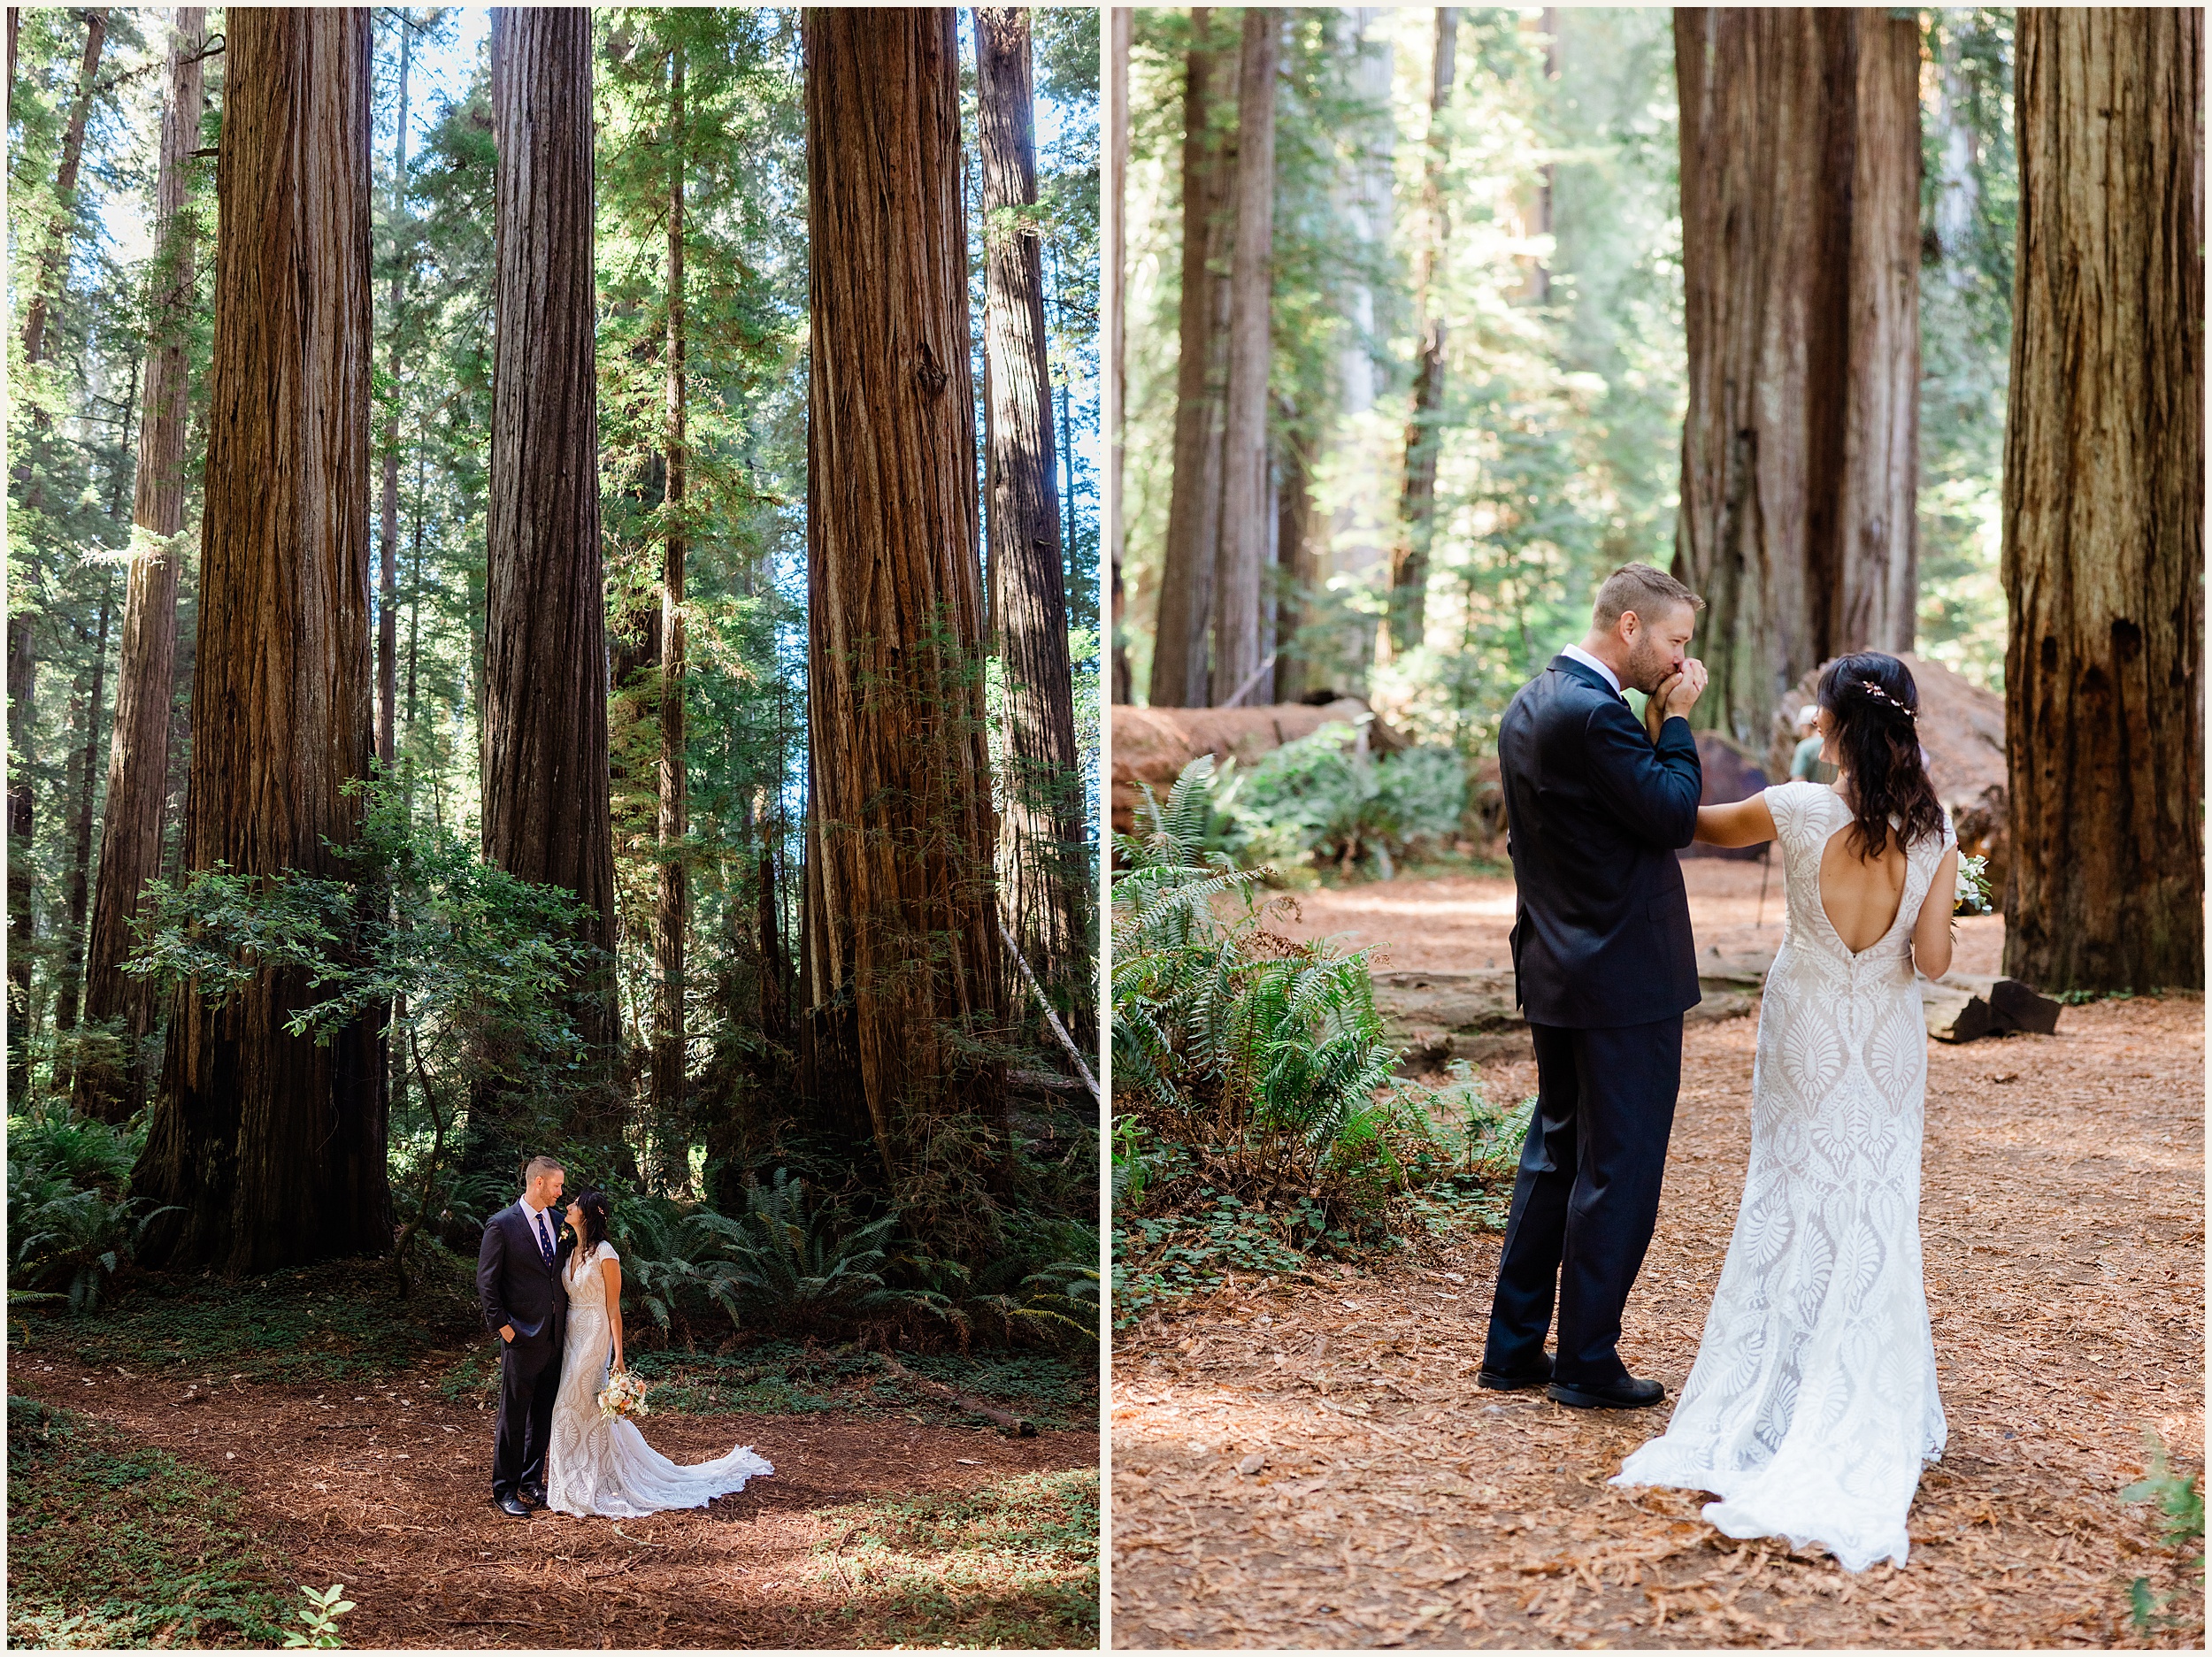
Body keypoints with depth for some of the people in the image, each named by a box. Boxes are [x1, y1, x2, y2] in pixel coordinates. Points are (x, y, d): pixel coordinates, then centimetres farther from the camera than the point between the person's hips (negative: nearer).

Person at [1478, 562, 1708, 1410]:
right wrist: (1675, 720, -10)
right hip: (1624, 980, -10)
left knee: (1555, 1154, 18)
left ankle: (1514, 1347, 23)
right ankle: (1587, 1363, 9)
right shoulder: (1595, 715, -21)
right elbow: (1674, 818, -16)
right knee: (1619, 1168, 1)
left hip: (1554, 974, 10)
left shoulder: (1528, 707, 11)